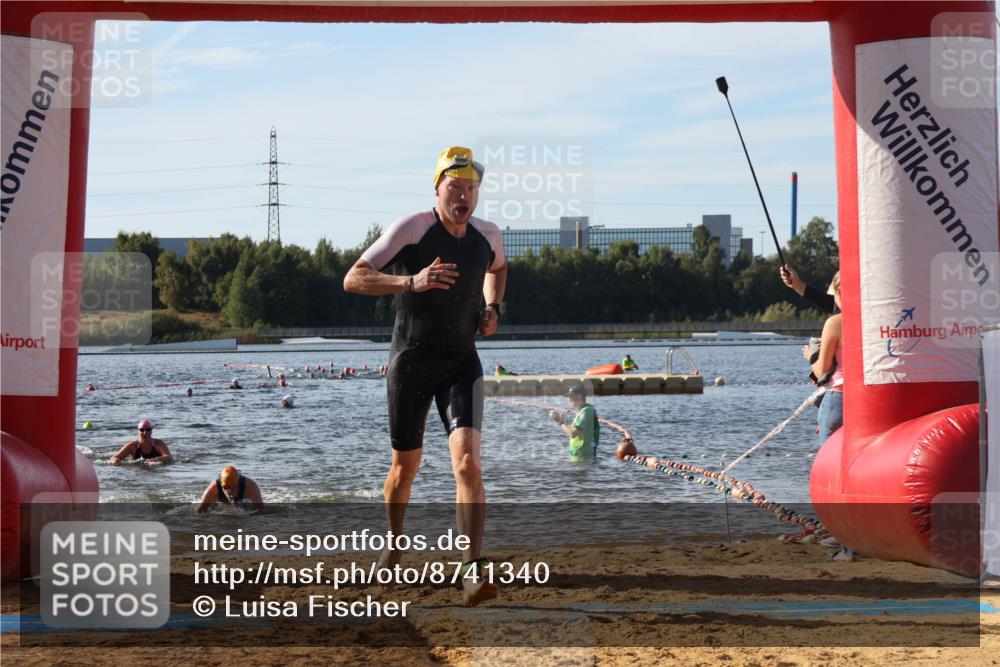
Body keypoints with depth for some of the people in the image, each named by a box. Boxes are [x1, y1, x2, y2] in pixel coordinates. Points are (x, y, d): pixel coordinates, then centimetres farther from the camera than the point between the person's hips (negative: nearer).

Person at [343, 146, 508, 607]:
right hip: (410, 362, -2)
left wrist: (492, 308, 9)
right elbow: (352, 280, -17)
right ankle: (394, 544, 41)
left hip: (462, 365, 2)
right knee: (405, 467, 12)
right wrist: (410, 282, -30)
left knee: (468, 463, -17)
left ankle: (472, 573, -18)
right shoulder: (411, 229, -13)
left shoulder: (488, 236, 1)